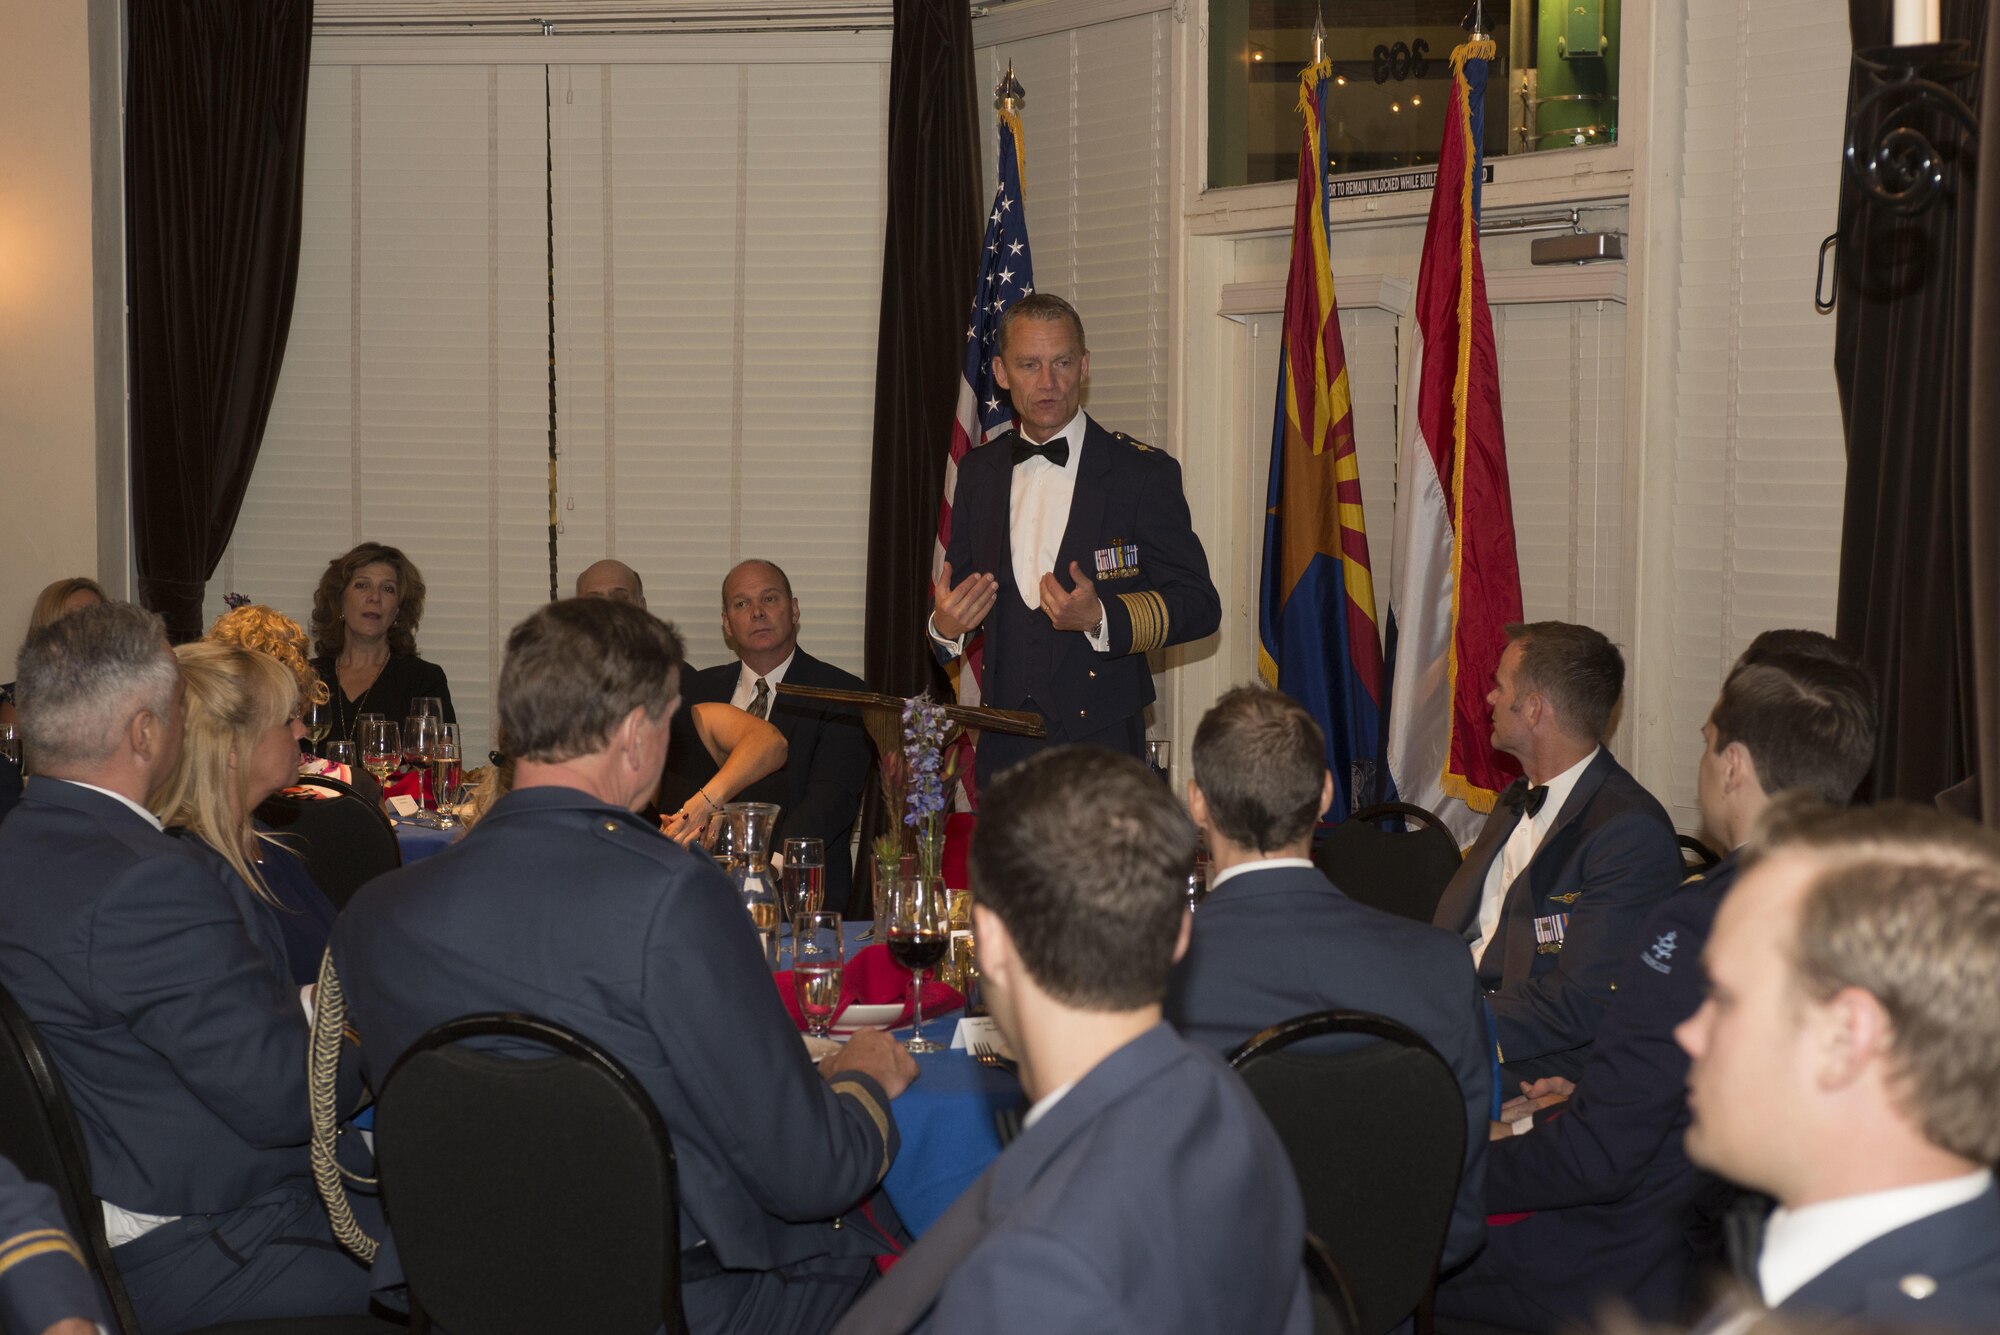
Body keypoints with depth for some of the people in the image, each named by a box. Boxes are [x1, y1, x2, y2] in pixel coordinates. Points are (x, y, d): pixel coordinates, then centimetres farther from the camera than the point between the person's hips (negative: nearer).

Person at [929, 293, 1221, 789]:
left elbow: (1199, 604, -5)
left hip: (1100, 737, -4)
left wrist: (1100, 618, -20)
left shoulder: (1143, 472, -2)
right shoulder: (979, 470, 12)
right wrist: (945, 625, -4)